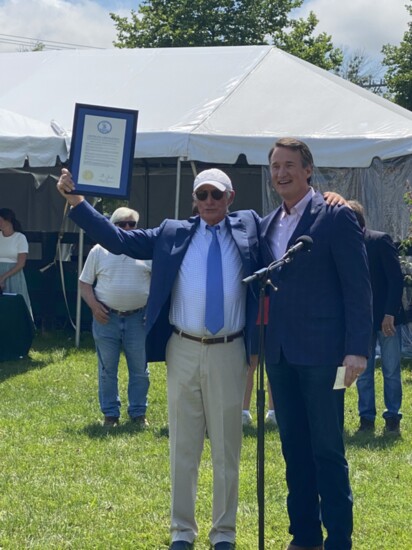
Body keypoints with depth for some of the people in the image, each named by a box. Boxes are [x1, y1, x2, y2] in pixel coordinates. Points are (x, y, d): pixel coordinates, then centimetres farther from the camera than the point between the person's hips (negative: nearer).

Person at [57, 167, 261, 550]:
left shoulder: (248, 227, 5)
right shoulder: (173, 234, 6)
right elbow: (118, 240, 5)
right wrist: (76, 202, 0)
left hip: (228, 353, -1)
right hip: (183, 351, 1)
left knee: (226, 447, 6)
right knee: (182, 447, 8)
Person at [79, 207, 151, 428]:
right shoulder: (99, 251, 3)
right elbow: (85, 283, 6)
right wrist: (93, 305, -9)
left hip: (138, 319, 0)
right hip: (106, 318, 0)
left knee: (139, 370, 6)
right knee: (107, 370, 6)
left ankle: (138, 413, 17)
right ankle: (110, 414, 16)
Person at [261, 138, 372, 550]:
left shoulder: (336, 218, -6)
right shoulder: (267, 225, 13)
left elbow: (357, 287, -10)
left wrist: (357, 349, -16)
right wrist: (256, 345, 14)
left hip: (320, 352, -6)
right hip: (279, 354, 6)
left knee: (327, 450, -2)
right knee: (294, 449, 11)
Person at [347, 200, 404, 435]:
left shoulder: (381, 241, -8)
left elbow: (396, 279, -11)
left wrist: (390, 313, -16)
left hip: (387, 318, -4)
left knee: (391, 371, 2)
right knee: (363, 373, 5)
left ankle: (393, 418, 11)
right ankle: (367, 419, 12)